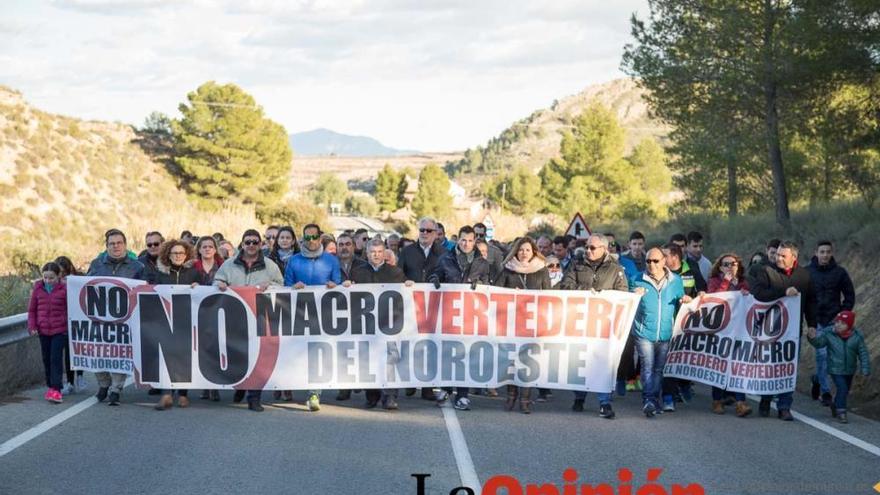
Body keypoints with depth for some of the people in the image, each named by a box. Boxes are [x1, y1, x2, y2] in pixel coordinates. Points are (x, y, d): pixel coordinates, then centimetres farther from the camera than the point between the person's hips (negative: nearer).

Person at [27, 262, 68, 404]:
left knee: (56, 358, -9)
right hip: (43, 330, 4)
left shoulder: (64, 289, -7)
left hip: (60, 330, -4)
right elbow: (32, 309, 9)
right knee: (46, 359, 12)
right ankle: (50, 386, 25)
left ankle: (56, 389, -10)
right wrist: (32, 326, 1)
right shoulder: (38, 289, 2)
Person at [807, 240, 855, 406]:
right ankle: (825, 391, 0)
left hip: (833, 321, 1)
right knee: (821, 354, -7)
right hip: (815, 320, -1)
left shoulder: (840, 272, 2)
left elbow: (850, 295, 9)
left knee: (831, 354, 3)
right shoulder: (807, 272, 1)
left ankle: (818, 379, 30)